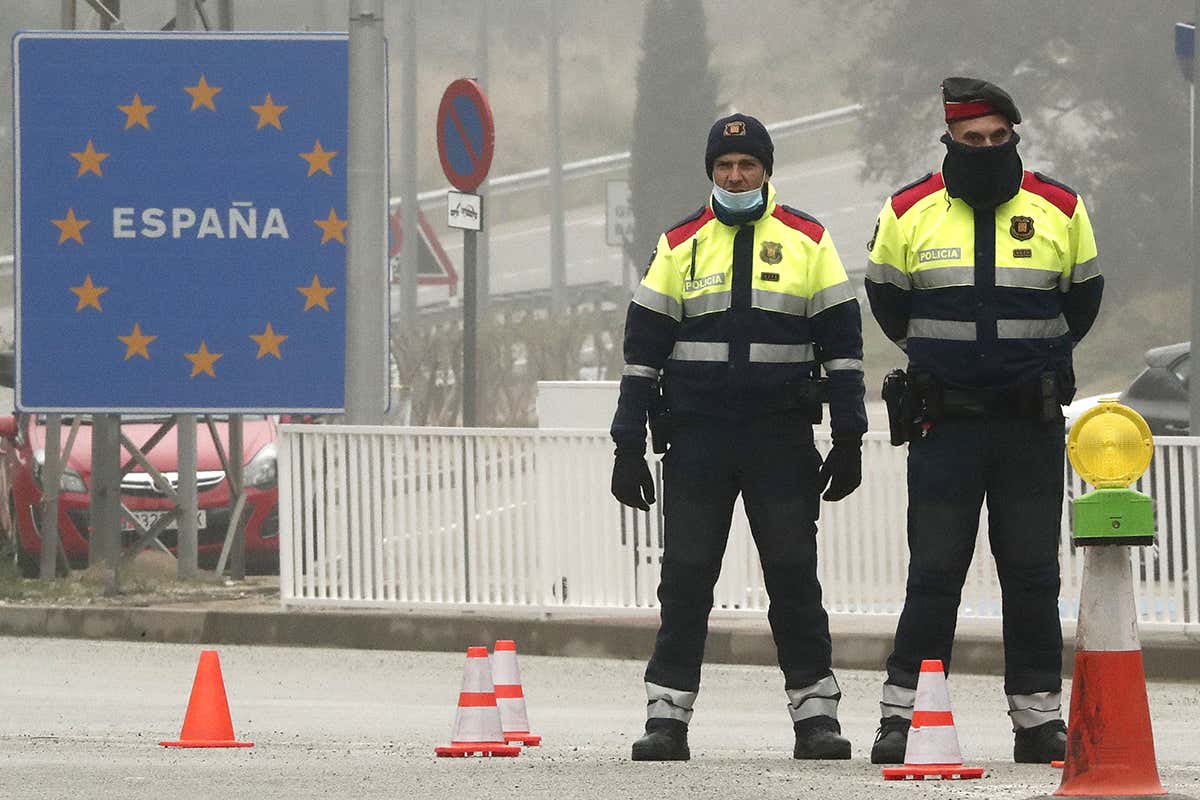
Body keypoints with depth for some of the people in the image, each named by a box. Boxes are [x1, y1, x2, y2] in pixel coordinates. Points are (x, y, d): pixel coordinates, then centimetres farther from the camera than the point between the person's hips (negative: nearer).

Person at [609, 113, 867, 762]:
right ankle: (667, 715, 3)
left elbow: (841, 343, 8)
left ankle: (815, 712, 4)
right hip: (697, 434, 1)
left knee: (795, 576, 0)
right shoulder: (680, 246, 8)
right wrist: (629, 446, 3)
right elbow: (642, 348, 8)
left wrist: (848, 439, 2)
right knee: (685, 579, 0)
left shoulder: (808, 242, 7)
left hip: (783, 439, -1)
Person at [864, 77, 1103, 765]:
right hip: (945, 423, -1)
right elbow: (888, 302, 16)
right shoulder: (910, 213, 0)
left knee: (1032, 573, 3)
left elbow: (1082, 298, 18)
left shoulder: (1060, 210, 3)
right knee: (935, 572, -3)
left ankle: (1039, 715, 8)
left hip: (1033, 423, 1)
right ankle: (904, 711, 2)